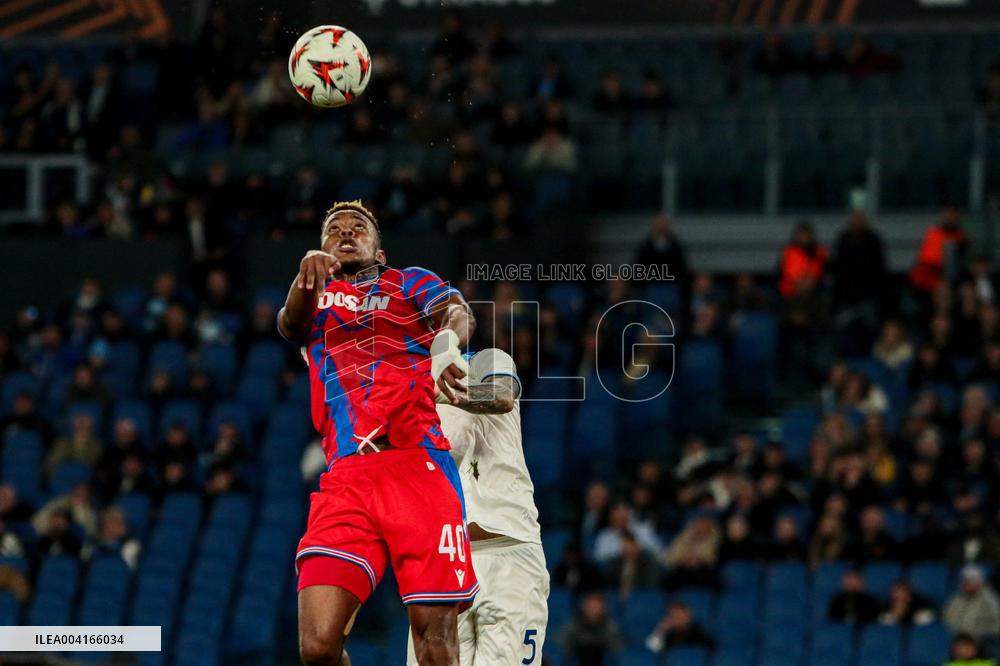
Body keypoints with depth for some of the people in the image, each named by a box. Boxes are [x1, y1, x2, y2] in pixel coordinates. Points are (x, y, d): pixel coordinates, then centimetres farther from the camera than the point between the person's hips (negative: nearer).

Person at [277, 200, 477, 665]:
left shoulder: (411, 283, 19)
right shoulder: (317, 297, 25)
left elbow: (459, 314, -3)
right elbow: (289, 324, 1)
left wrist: (447, 343, -29)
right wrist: (309, 273, -23)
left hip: (418, 469, -2)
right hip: (345, 480, 2)